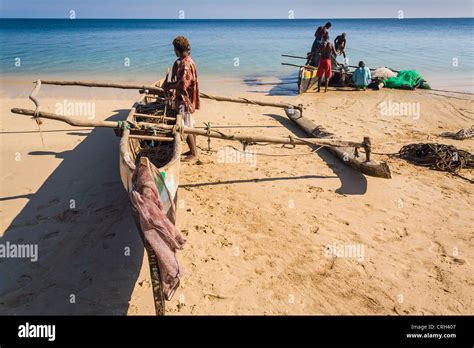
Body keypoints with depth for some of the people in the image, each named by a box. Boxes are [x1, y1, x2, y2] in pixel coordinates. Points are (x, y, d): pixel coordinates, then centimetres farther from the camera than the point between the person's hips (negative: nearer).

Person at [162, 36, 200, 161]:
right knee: (190, 125, 16)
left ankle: (193, 153, 2)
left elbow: (183, 84, -25)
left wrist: (169, 86, -13)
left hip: (185, 100, -10)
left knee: (186, 127, -5)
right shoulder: (187, 60, 12)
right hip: (184, 98, 10)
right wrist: (170, 85, 13)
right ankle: (193, 149, 25)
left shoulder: (185, 63, -19)